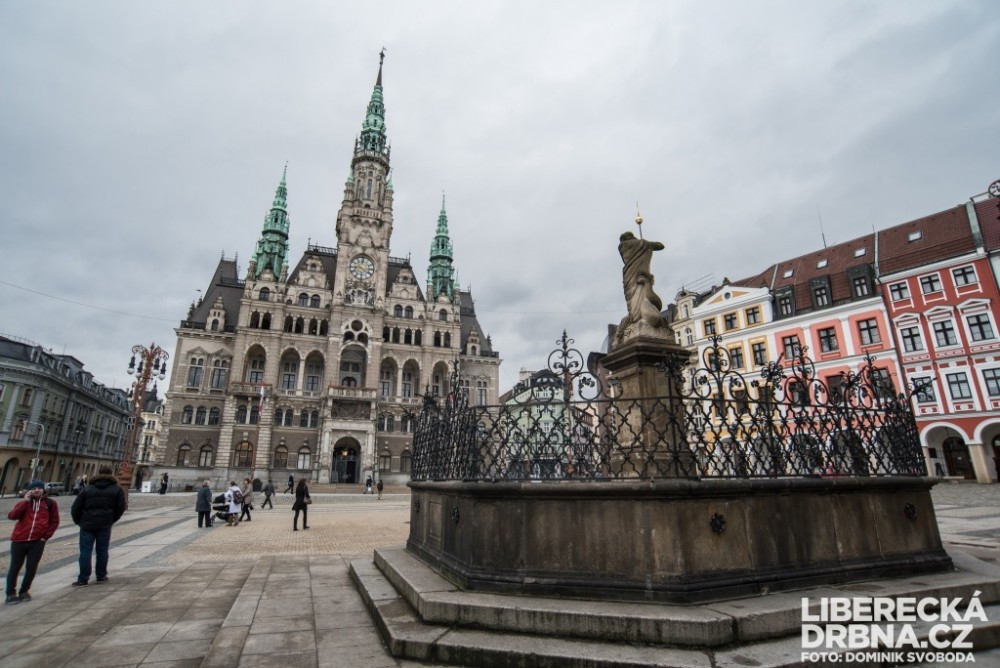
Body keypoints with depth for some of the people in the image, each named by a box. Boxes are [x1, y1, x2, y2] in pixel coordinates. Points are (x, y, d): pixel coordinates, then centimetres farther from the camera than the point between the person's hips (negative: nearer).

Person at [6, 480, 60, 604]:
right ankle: (11, 594, 17)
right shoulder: (24, 503, 10)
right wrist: (25, 501, -12)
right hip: (19, 540, 1)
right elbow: (11, 516, -9)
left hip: (37, 541, -1)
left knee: (31, 568, 2)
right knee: (15, 567, 6)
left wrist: (46, 536, -1)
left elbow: (55, 521, 8)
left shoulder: (50, 503, 6)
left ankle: (24, 592, 19)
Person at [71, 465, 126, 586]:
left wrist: (79, 521, 14)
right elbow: (121, 508, -1)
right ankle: (101, 576, 16)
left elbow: (75, 508, 1)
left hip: (87, 524, 0)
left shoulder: (87, 489, 4)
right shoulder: (117, 490, 2)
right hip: (105, 525, 0)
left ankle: (83, 579, 4)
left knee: (85, 551, 4)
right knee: (102, 550, 10)